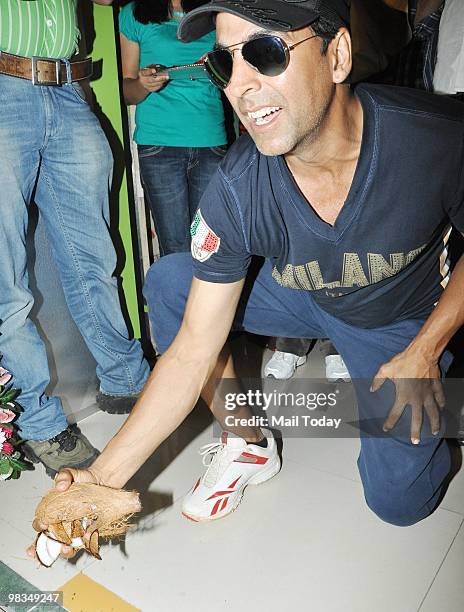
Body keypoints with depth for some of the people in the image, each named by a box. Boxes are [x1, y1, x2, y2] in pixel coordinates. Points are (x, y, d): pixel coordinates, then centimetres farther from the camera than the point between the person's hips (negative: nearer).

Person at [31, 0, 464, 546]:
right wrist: (103, 477, -27)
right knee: (167, 283, -17)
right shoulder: (234, 192, -28)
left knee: (399, 502, -7)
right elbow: (193, 353, -24)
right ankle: (248, 444, -1)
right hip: (300, 295, 2)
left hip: (401, 319, -1)